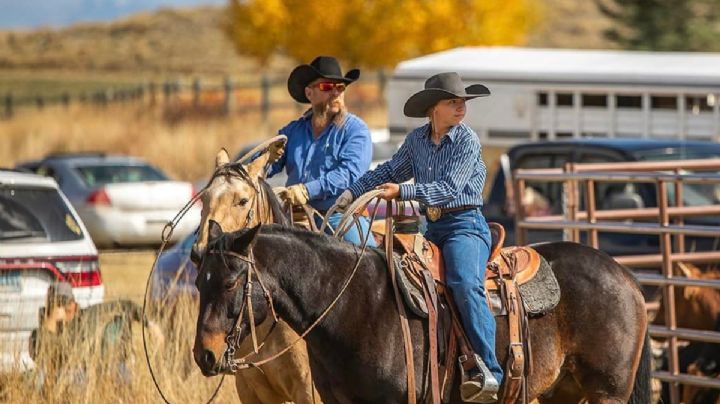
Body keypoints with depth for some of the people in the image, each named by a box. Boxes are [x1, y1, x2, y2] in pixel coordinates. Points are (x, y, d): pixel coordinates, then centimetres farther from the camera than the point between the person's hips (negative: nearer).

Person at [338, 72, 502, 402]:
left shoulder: (467, 140, -7)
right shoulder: (417, 140, 10)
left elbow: (449, 188, -16)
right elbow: (391, 171, 21)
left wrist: (402, 192, -22)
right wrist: (353, 192, 12)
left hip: (465, 224, -7)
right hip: (432, 227, 7)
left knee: (465, 283, -30)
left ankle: (488, 372, -36)